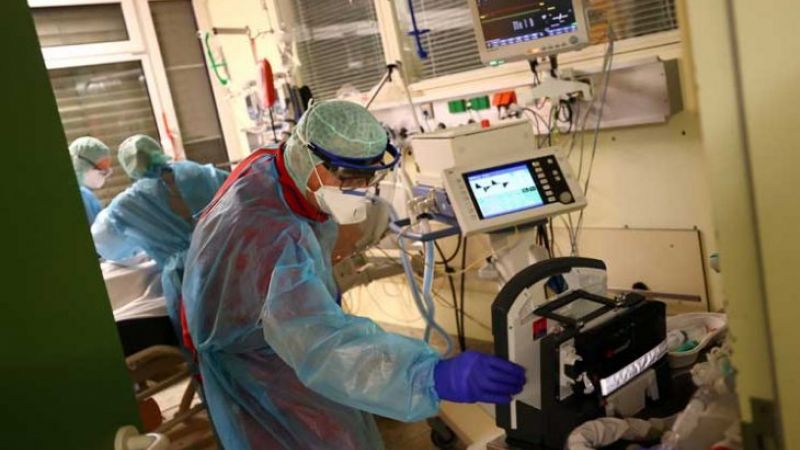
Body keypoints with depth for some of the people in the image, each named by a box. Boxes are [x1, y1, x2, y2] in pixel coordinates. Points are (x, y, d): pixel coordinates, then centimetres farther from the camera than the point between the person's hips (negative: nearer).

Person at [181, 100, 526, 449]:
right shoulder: (271, 240, -44)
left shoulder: (272, 164, -15)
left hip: (280, 322, 8)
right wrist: (437, 377, -64)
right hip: (250, 359, -8)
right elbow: (323, 345, -55)